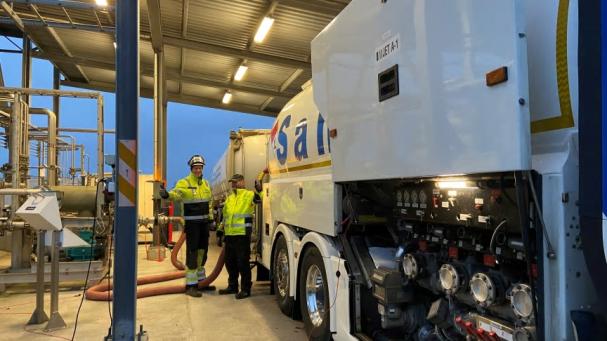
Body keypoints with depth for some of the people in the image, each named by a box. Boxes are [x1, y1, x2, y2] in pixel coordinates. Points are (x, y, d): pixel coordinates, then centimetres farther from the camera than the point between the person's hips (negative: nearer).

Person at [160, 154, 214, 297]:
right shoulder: (184, 183, -10)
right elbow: (176, 193, -31)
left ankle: (201, 280, 31)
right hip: (192, 223, -7)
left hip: (204, 222, 7)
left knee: (202, 251, 16)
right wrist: (167, 194, -52)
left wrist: (211, 218, 15)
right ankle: (191, 285, -3)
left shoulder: (206, 183, 11)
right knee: (192, 252, -8)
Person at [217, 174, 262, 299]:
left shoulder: (249, 195, -3)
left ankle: (246, 289, 6)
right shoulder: (229, 198, 19)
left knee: (243, 263, -3)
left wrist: (259, 189, -31)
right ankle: (232, 286, 29)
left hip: (243, 234, -8)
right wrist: (221, 228, 19)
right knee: (230, 262, 15)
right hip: (229, 235, 8)